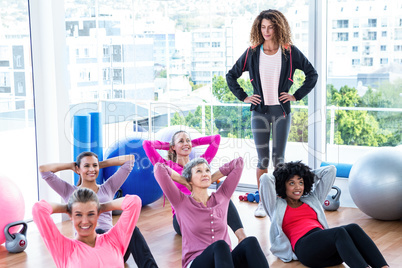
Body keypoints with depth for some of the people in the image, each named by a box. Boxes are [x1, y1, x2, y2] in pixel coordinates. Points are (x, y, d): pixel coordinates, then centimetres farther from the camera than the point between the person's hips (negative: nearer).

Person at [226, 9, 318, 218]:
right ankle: (262, 202, 13)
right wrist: (243, 97, 3)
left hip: (281, 111, -1)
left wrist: (296, 95, 0)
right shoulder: (252, 53, 3)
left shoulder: (289, 52, 0)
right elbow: (231, 76, 12)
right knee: (263, 160, 3)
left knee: (279, 159, 2)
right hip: (259, 111, 1)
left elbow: (312, 74, 6)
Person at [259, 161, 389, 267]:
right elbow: (265, 179, 6)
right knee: (339, 232, -35)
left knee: (353, 228, -29)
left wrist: (307, 173, 36)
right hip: (303, 246, -5)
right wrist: (281, 176, 26)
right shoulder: (277, 206, 20)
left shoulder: (312, 200, 32)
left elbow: (330, 170, 33)